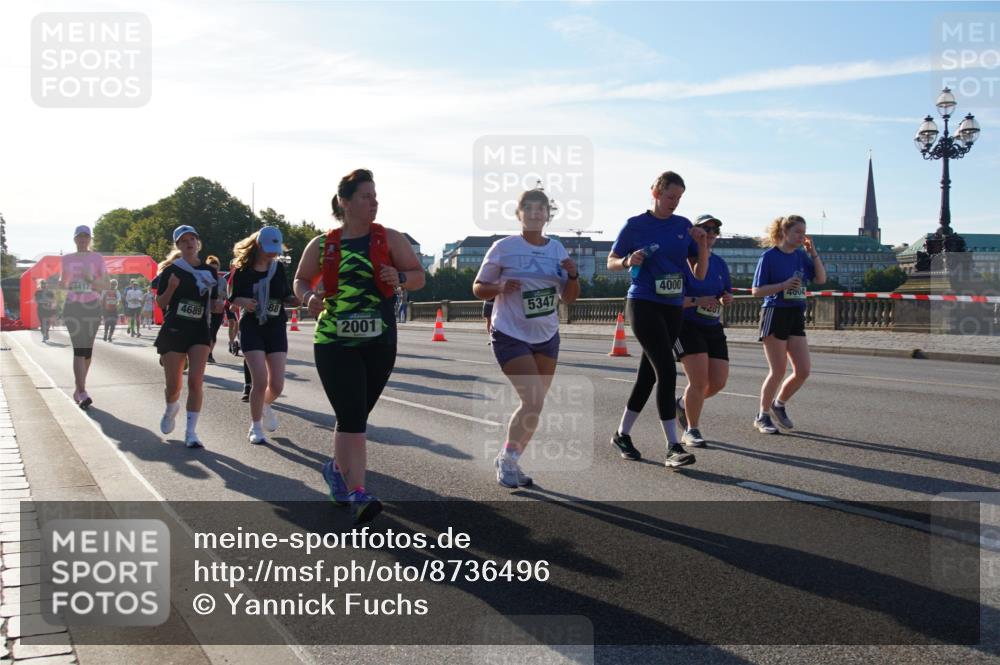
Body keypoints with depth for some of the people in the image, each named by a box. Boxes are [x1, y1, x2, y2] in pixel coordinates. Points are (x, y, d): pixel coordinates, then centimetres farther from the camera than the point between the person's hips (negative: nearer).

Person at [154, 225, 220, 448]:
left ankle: (191, 431, -7)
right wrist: (171, 287, -16)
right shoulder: (171, 270, 1)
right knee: (173, 385, 4)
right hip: (173, 330, -1)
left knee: (196, 380, -14)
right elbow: (160, 303, 2)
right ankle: (171, 408, 40)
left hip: (200, 331, 1)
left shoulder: (210, 272, 8)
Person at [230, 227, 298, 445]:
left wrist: (297, 300, -12)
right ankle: (255, 427, 9)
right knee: (260, 382, -12)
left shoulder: (278, 267, 3)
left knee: (277, 385, 0)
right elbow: (233, 298, 2)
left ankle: (265, 405, 36)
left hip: (276, 329, 3)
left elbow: (286, 297, 9)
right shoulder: (242, 269, -4)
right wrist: (243, 302, -20)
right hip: (252, 328, -3)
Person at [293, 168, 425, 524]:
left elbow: (419, 276, 5)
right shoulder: (322, 245, 4)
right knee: (352, 418, -12)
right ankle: (357, 496, -12)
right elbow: (301, 280, 16)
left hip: (379, 342, 2)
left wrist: (400, 277, -18)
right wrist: (309, 297, -6)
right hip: (334, 342, -2)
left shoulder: (389, 239, 3)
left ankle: (337, 468, 40)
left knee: (355, 417, 14)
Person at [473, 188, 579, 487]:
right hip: (511, 336, -5)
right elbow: (478, 288, -2)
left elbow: (569, 297, 10)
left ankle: (509, 460, 26)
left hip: (547, 338, 5)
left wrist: (573, 276, -10)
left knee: (535, 404, 8)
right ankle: (507, 459, 4)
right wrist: (501, 287, -22)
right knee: (533, 402, -16)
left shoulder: (557, 249, 6)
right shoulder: (504, 248, -7)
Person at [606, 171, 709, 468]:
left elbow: (700, 274, 7)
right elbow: (611, 261, 5)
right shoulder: (635, 225, -3)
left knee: (648, 372, 10)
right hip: (643, 304, -5)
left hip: (673, 308, 5)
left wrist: (702, 244, -9)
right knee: (667, 370, -16)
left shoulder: (684, 225, 7)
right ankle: (673, 447, -15)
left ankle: (622, 434, 25)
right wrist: (628, 261, -16)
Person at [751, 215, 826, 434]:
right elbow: (756, 291, -8)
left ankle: (779, 404, 24)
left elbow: (821, 279, 3)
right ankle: (762, 416, 10)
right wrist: (784, 285, -19)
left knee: (803, 370, 1)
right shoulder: (769, 256, -7)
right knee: (778, 370, -5)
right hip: (775, 314, -6)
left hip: (796, 316, 6)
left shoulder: (802, 255, 9)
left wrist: (813, 253, -4)